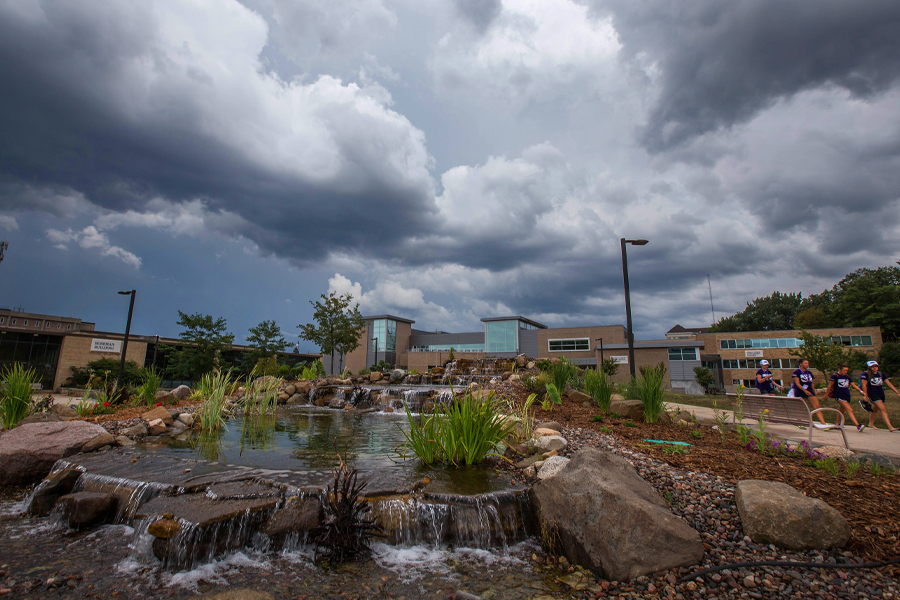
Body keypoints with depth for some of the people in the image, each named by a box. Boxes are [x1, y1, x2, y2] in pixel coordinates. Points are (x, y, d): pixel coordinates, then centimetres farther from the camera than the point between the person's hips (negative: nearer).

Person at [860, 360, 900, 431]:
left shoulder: (881, 374, 7)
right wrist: (866, 396, -10)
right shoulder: (866, 374, -8)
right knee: (883, 409, -15)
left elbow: (889, 383, 6)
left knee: (875, 409, 16)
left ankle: (871, 424, 31)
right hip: (872, 394, -6)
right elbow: (864, 385, -8)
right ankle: (890, 427, -18)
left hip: (881, 394, 6)